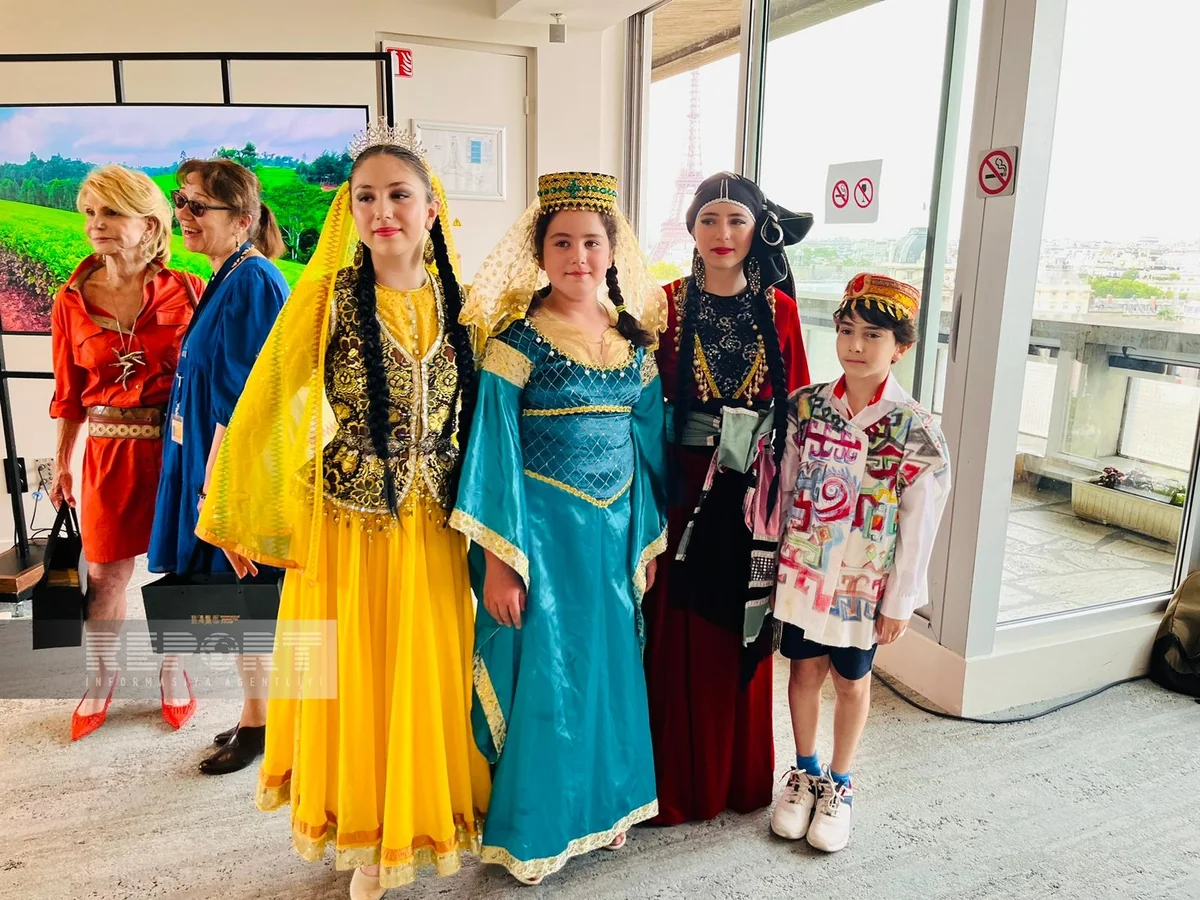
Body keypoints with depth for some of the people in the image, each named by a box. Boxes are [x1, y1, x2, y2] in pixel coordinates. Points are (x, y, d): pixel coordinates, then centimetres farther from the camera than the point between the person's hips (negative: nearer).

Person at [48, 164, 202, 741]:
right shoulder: (72, 301, 3)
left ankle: (172, 670, 32)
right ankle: (103, 674, 34)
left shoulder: (186, 292, -5)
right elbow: (70, 394, 9)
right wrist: (62, 465, 10)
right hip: (109, 452, 2)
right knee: (105, 574, 10)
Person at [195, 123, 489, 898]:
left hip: (434, 530, 3)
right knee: (354, 675, 10)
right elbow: (268, 405, -3)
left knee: (428, 670, 13)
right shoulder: (327, 297, -6)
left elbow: (479, 419, 7)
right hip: (347, 528, -2)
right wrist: (238, 517, -1)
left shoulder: (454, 304, 3)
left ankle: (423, 814, 38)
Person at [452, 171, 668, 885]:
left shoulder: (635, 337, 4)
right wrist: (497, 561, -14)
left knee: (610, 666, 17)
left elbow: (648, 441, 9)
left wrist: (648, 540, 10)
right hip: (543, 528, -5)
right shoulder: (518, 338, -11)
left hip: (616, 528, 5)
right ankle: (532, 831, 29)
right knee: (542, 674, 6)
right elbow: (495, 448, -12)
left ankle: (604, 805, 40)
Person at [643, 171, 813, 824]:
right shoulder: (669, 304, -1)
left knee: (743, 634, 12)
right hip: (683, 488, -1)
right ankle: (676, 779, 25)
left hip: (754, 493, 2)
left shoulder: (778, 309, 3)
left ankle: (741, 776, 33)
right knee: (678, 634, 5)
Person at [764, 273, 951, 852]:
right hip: (803, 572, 2)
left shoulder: (915, 429, -13)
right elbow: (783, 491, 2)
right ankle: (805, 773, 38)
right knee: (806, 670, 15)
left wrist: (900, 602, -7)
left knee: (851, 680, 15)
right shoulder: (805, 406, -5)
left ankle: (839, 785, 36)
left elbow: (919, 525, -9)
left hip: (864, 582, -2)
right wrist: (774, 563, 5)